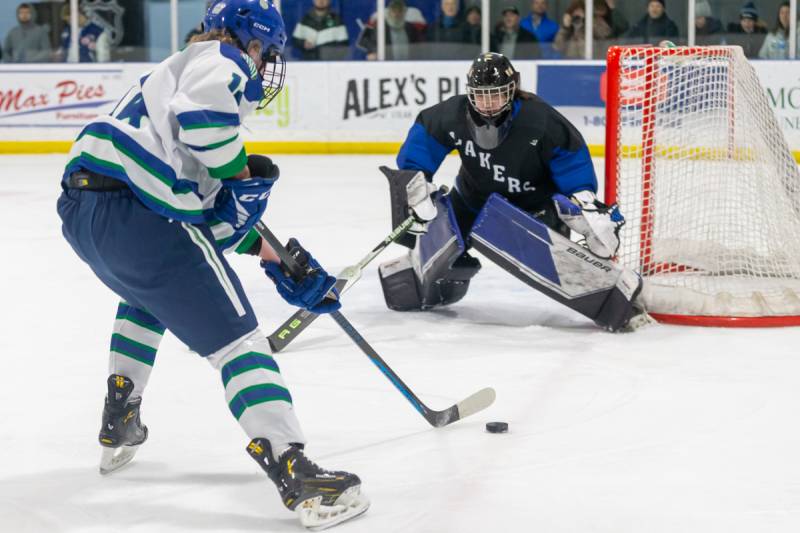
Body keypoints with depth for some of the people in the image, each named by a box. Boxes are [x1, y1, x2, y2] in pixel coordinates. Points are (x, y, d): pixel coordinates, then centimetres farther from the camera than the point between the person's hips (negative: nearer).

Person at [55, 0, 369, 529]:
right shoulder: (223, 59, 7)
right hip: (135, 210, -10)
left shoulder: (184, 68, 35)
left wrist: (275, 258, 32)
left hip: (80, 204, 10)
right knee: (234, 335, -8)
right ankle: (297, 477, -16)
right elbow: (202, 109, -20)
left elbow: (213, 205, 34)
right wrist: (239, 173, -4)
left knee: (148, 298, 40)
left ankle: (119, 426, 43)